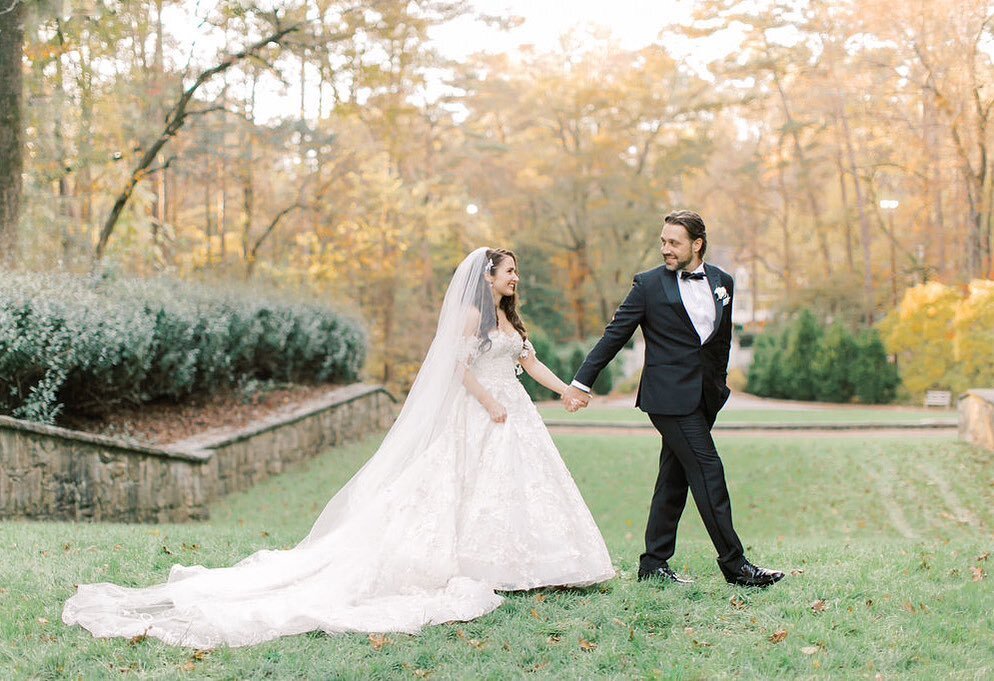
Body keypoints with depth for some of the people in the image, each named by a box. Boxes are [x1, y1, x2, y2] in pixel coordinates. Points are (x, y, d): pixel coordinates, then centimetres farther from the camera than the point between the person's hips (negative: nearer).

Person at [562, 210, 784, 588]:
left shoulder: (722, 282, 10)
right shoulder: (649, 284, -4)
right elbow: (614, 335, -2)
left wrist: (718, 385, 21)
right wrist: (582, 382, -2)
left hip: (703, 397, 6)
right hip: (670, 396, -6)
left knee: (674, 479, 10)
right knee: (708, 473, -8)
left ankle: (654, 563, 18)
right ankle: (735, 564, -2)